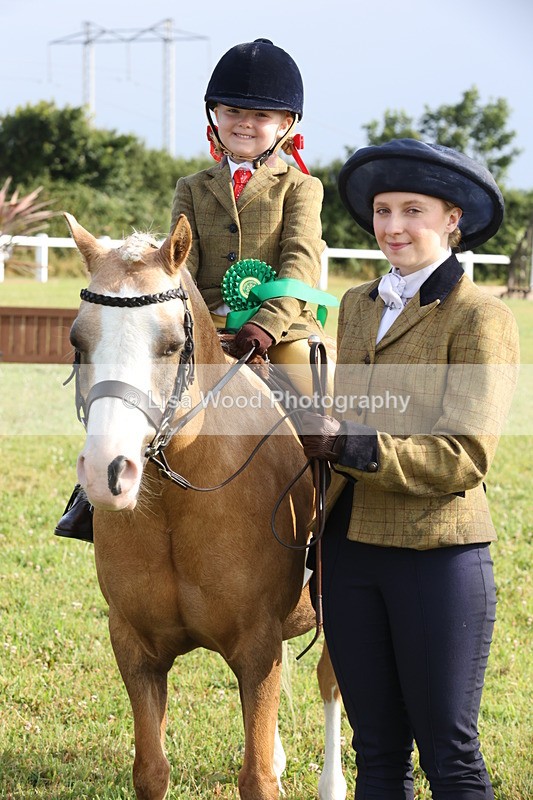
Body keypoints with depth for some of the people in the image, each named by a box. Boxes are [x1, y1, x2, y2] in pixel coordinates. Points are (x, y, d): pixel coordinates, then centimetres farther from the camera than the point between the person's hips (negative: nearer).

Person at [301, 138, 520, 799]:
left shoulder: (480, 319, -9)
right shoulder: (357, 305, 11)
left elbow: (464, 458, -16)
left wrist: (346, 445, -21)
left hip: (439, 554, -6)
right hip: (351, 550, 6)